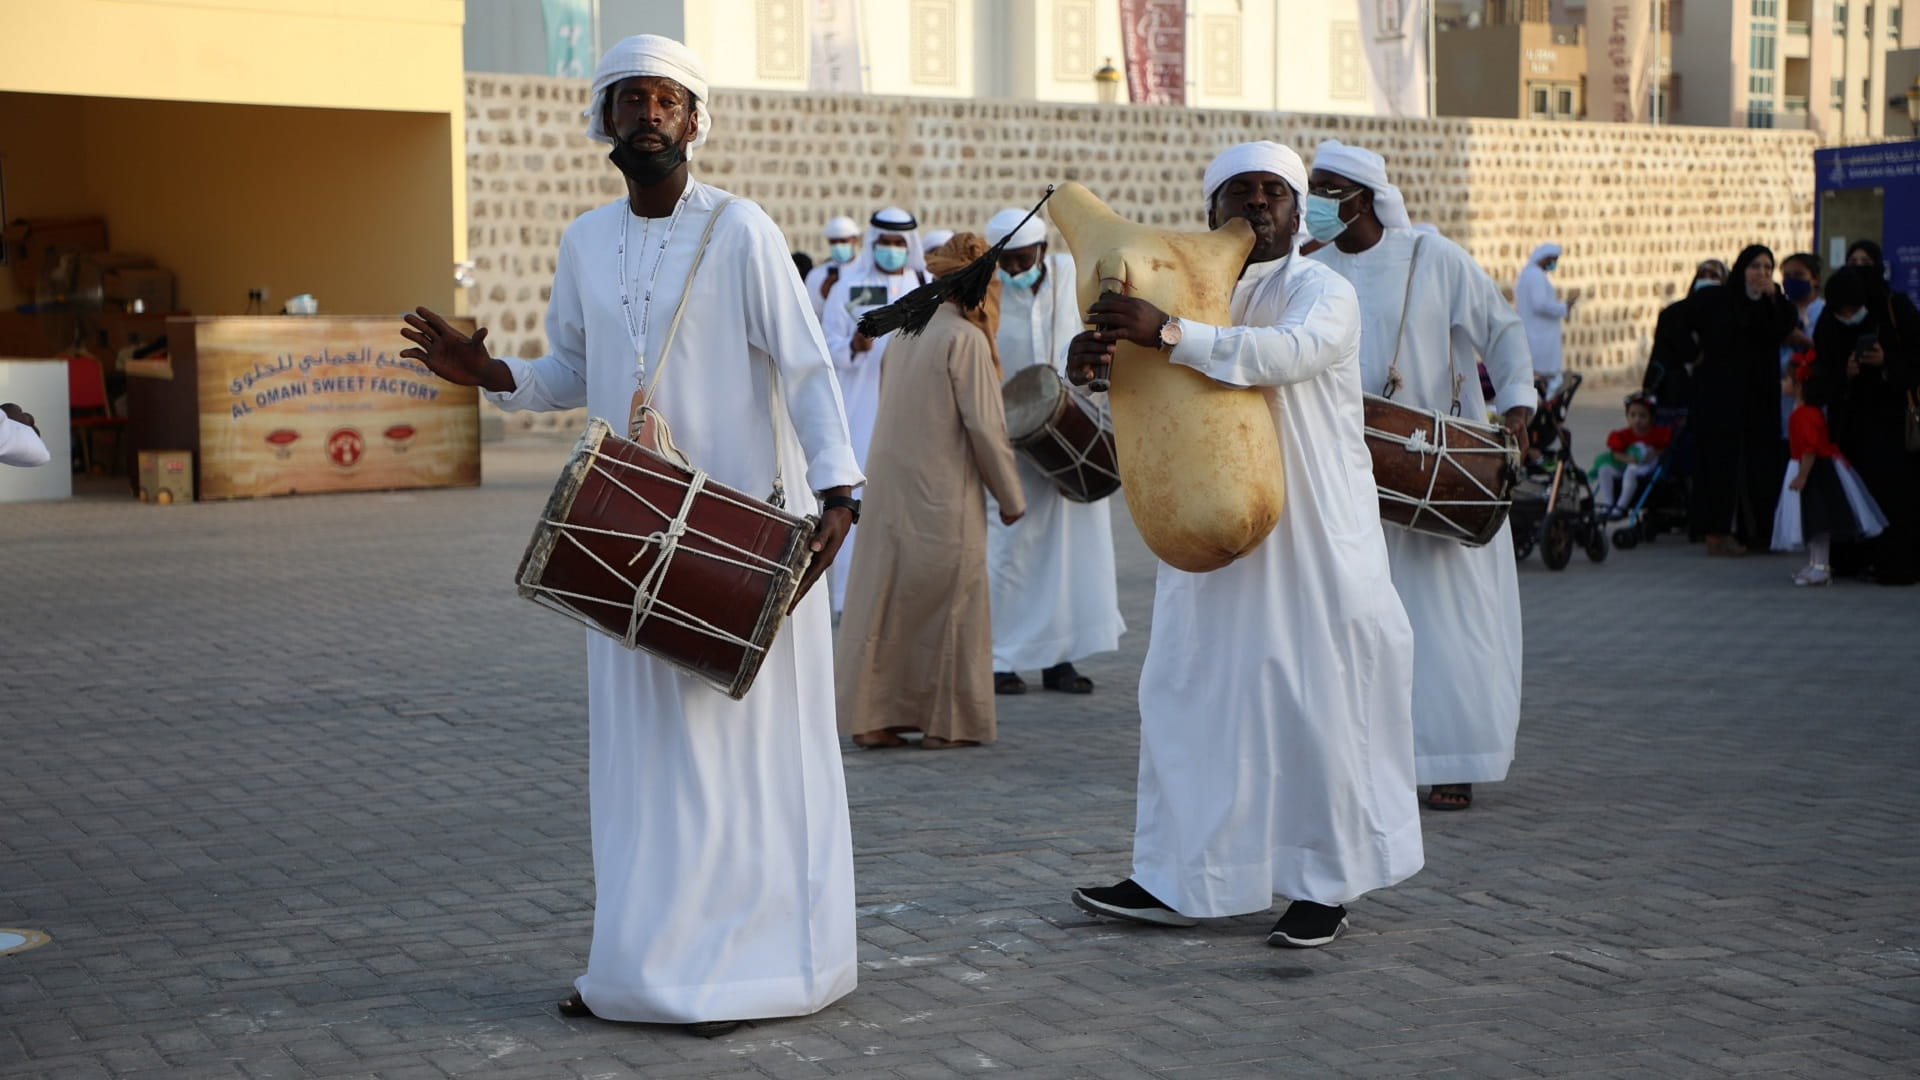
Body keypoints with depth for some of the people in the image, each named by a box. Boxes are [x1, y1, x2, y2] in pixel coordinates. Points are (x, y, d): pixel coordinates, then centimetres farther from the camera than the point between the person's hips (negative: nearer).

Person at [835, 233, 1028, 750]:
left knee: (886, 598, 9)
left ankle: (871, 717, 12)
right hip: (943, 495, -7)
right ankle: (947, 721, 10)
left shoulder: (908, 329, 10)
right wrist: (1010, 497, -2)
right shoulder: (966, 338, -12)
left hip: (890, 488, 7)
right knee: (948, 604, 4)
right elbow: (984, 427, -13)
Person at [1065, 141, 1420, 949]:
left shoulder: (1323, 292, -5)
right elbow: (1130, 379, 7)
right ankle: (1177, 881, 13)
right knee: (1191, 693, 5)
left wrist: (1168, 333, -38)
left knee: (1315, 700, -3)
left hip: (1308, 535, -5)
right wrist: (1088, 360, -19)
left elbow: (1286, 352, -27)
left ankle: (1328, 887, 9)